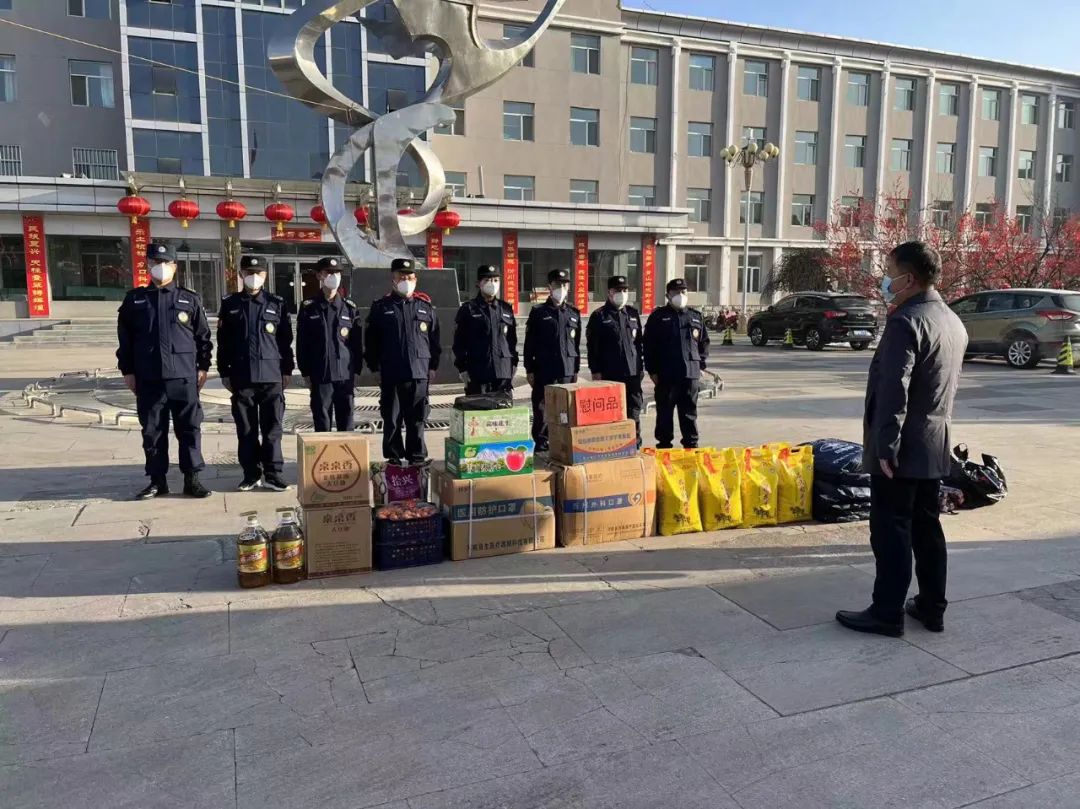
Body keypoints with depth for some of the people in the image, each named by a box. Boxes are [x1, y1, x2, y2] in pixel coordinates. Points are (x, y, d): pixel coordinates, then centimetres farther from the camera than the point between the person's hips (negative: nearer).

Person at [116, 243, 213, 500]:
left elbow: (203, 336, 7)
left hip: (184, 377, -1)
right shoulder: (134, 299, 8)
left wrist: (203, 367, 2)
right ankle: (157, 480, 16)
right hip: (148, 379, 1)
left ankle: (192, 479, 9)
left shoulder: (189, 299, 5)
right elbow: (124, 338, 9)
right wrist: (127, 370, 5)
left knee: (189, 430, 1)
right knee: (152, 432, 6)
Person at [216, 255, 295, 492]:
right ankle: (251, 474, 14)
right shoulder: (229, 304, 8)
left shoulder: (277, 304, 7)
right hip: (241, 378, 1)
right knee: (246, 430, 5)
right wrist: (224, 372, 5)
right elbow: (223, 342, 9)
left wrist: (287, 371, 4)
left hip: (272, 376, -1)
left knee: (272, 428, 1)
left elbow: (286, 340, 7)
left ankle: (272, 474, 7)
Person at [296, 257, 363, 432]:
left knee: (346, 422, 5)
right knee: (322, 421, 4)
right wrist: (306, 373, -1)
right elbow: (302, 344, 3)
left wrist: (356, 370, 3)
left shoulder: (350, 308, 7)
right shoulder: (308, 308, 3)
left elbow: (358, 343, 8)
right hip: (320, 376, -1)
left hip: (345, 374, 1)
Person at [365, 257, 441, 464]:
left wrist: (433, 366, 7)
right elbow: (371, 341, 5)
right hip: (390, 374, -1)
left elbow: (435, 340, 10)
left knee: (417, 419, 6)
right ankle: (394, 457, 16)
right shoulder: (381, 307, 4)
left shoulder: (426, 307, 8)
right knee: (391, 419, 6)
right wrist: (375, 367, 1)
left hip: (419, 373, 1)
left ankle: (417, 457, 15)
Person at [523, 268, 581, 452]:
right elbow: (529, 344, 0)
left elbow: (577, 345, 15)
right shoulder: (538, 312, 1)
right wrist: (529, 370, -4)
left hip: (567, 372, 3)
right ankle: (541, 447, 9)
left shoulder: (574, 314, 12)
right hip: (544, 372, -3)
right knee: (542, 412, -1)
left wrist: (576, 370, 11)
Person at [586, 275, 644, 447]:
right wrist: (595, 371, -7)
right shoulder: (599, 316, 0)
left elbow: (638, 342, 17)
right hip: (609, 373, -4)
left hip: (632, 372, 4)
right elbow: (592, 346, -2)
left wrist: (640, 366, 13)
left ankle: (635, 446, 14)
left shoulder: (633, 314, 13)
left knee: (634, 411, 6)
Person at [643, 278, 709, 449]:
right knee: (665, 412, 4)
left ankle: (691, 445, 16)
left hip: (691, 373, 3)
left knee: (689, 412, 8)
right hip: (666, 375, -2)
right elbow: (649, 345, -1)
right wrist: (652, 370, -6)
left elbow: (704, 343, 17)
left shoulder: (696, 317, 12)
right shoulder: (658, 317, 1)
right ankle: (664, 445, 14)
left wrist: (701, 365, 8)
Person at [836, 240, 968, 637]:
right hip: (934, 445, 9)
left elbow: (893, 391, -24)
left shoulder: (905, 322, -17)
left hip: (902, 448, -9)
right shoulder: (953, 321, 13)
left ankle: (887, 613, 6)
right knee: (926, 526, 15)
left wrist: (885, 446, -23)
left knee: (891, 530, -2)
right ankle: (932, 607, 24)